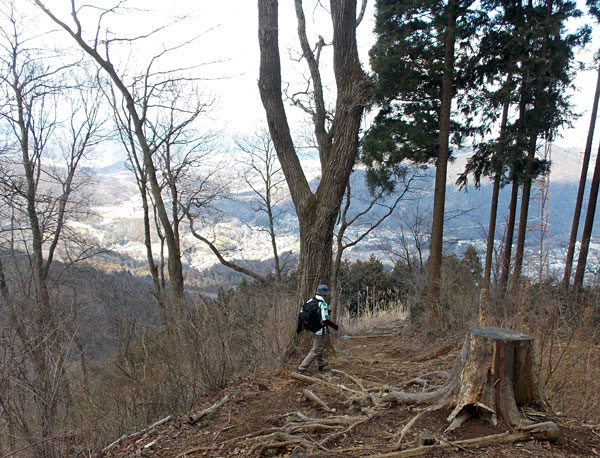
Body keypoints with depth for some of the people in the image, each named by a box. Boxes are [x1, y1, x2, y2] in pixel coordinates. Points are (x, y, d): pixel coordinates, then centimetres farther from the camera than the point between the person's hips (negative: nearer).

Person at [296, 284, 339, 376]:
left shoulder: (310, 301, -1)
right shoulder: (323, 304, -23)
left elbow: (301, 314, 1)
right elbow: (326, 320, -25)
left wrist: (299, 326, 11)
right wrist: (335, 326, -9)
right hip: (320, 331, -8)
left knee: (319, 346, 28)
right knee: (316, 351, 2)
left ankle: (321, 363, 46)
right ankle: (302, 368, 3)